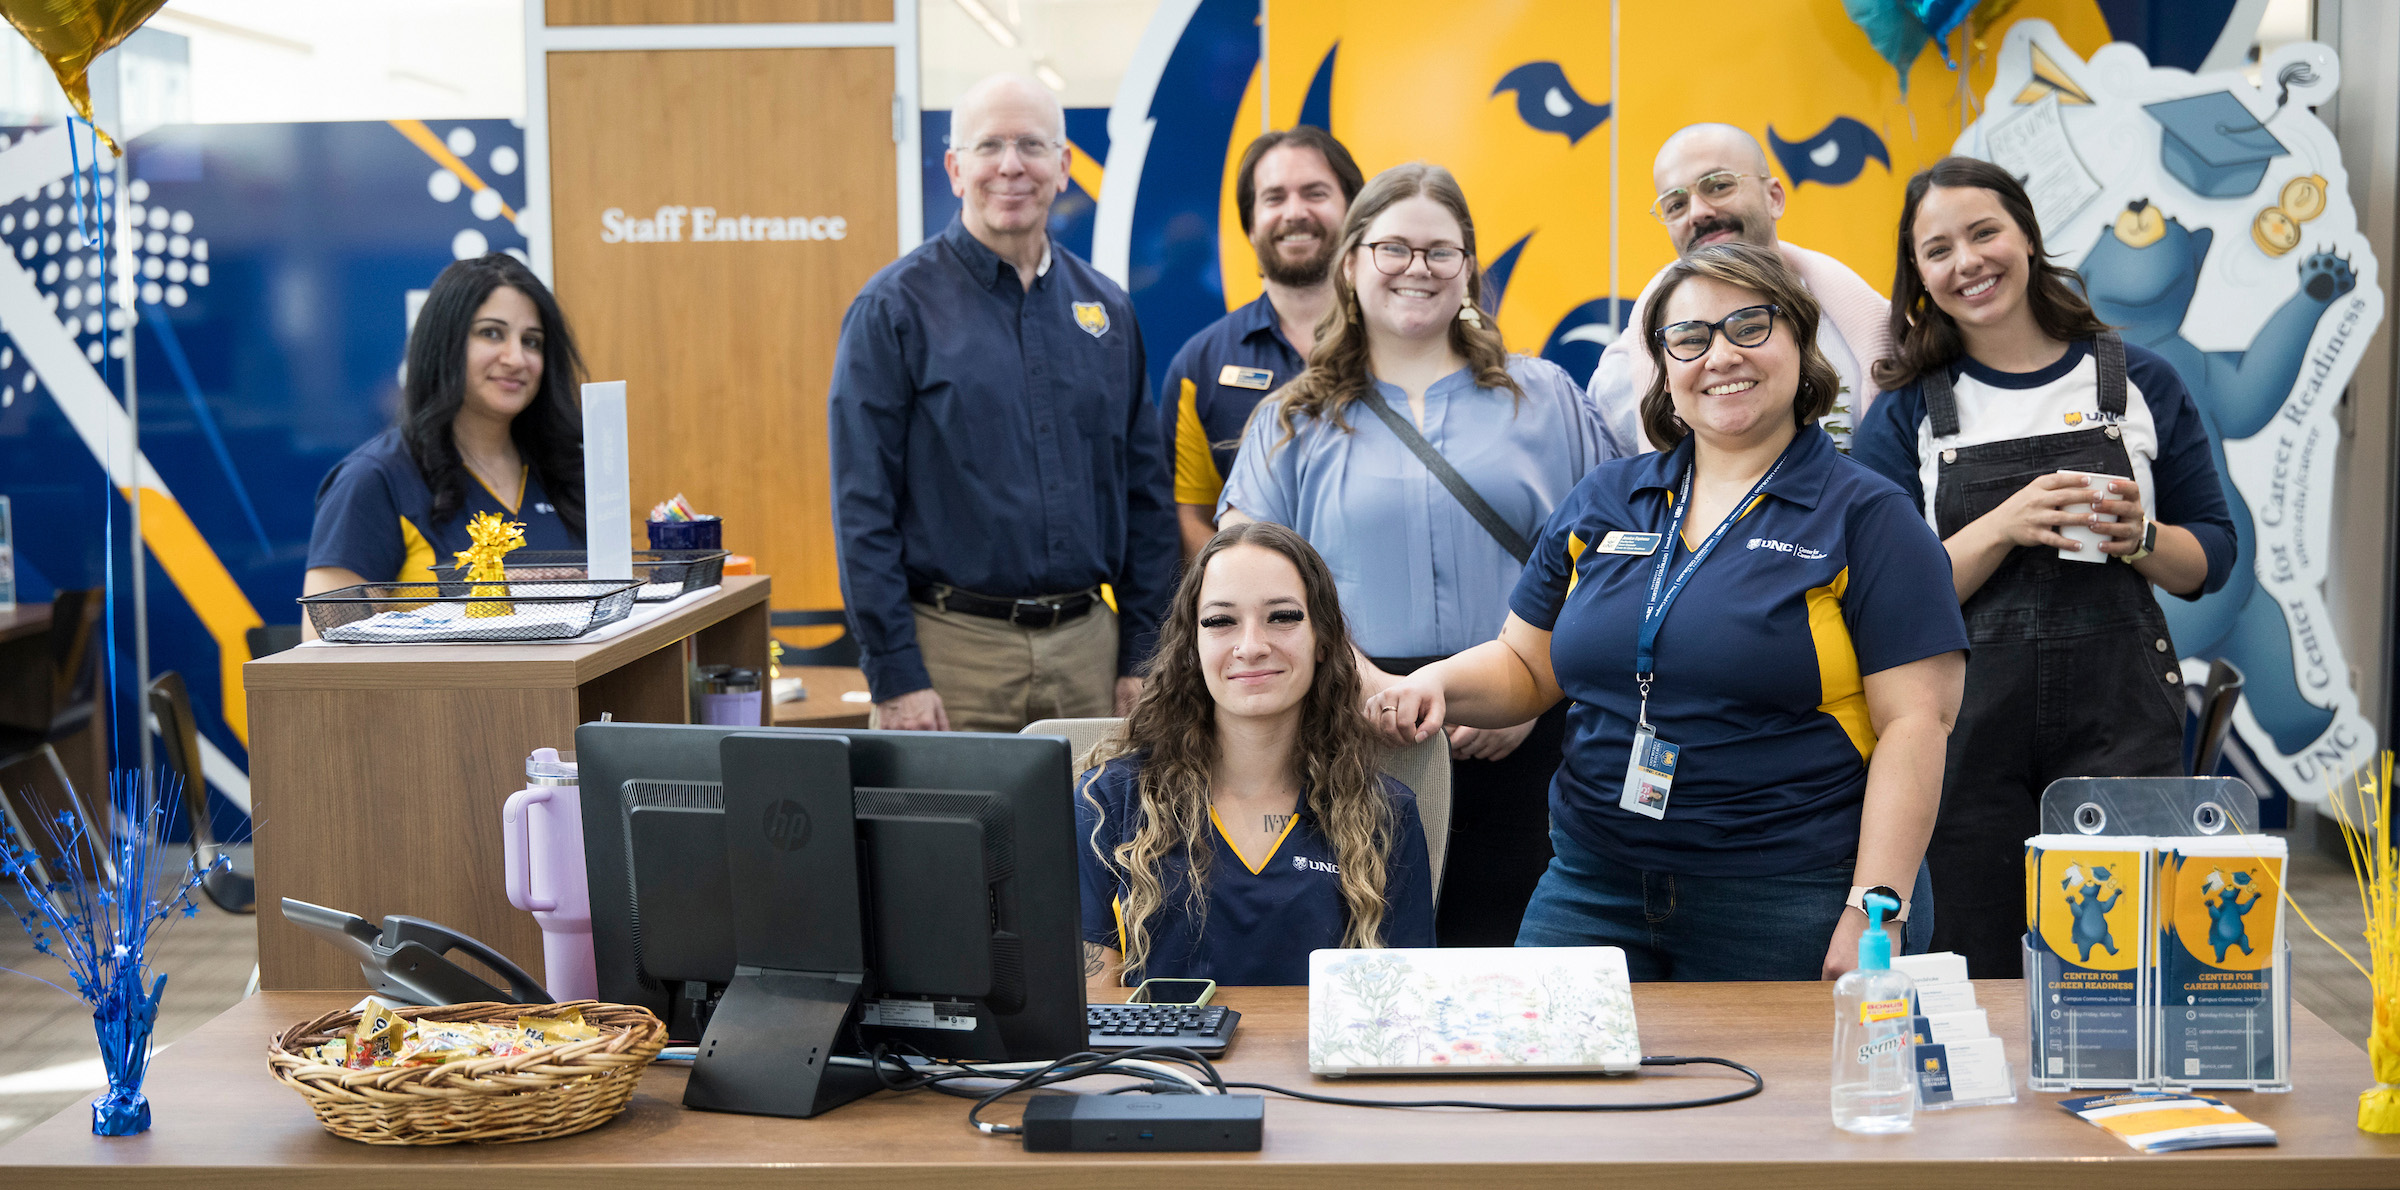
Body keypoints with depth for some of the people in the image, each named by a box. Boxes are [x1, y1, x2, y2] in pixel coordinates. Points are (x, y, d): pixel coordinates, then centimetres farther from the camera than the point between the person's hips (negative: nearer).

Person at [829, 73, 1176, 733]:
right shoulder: (895, 308, -3)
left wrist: (1142, 656, 6)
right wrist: (894, 675, -12)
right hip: (953, 647, -4)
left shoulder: (1105, 307, 10)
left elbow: (1144, 493, 13)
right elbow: (863, 508, -7)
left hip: (1088, 647, 4)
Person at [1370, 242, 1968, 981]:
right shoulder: (1602, 501, 12)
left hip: (1786, 913, -4)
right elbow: (1526, 667, 17)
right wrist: (1442, 684, -5)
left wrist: (1875, 910, -16)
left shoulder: (1867, 517, -2)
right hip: (1590, 889, 4)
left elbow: (1915, 722, -8)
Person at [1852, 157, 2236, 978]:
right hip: (1968, 727, 0)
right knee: (1978, 979, 2)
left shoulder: (2139, 383, 9)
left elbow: (2212, 559, 13)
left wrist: (2141, 538, -8)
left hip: (2120, 723, 0)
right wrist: (2004, 528, -15)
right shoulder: (1906, 414, 6)